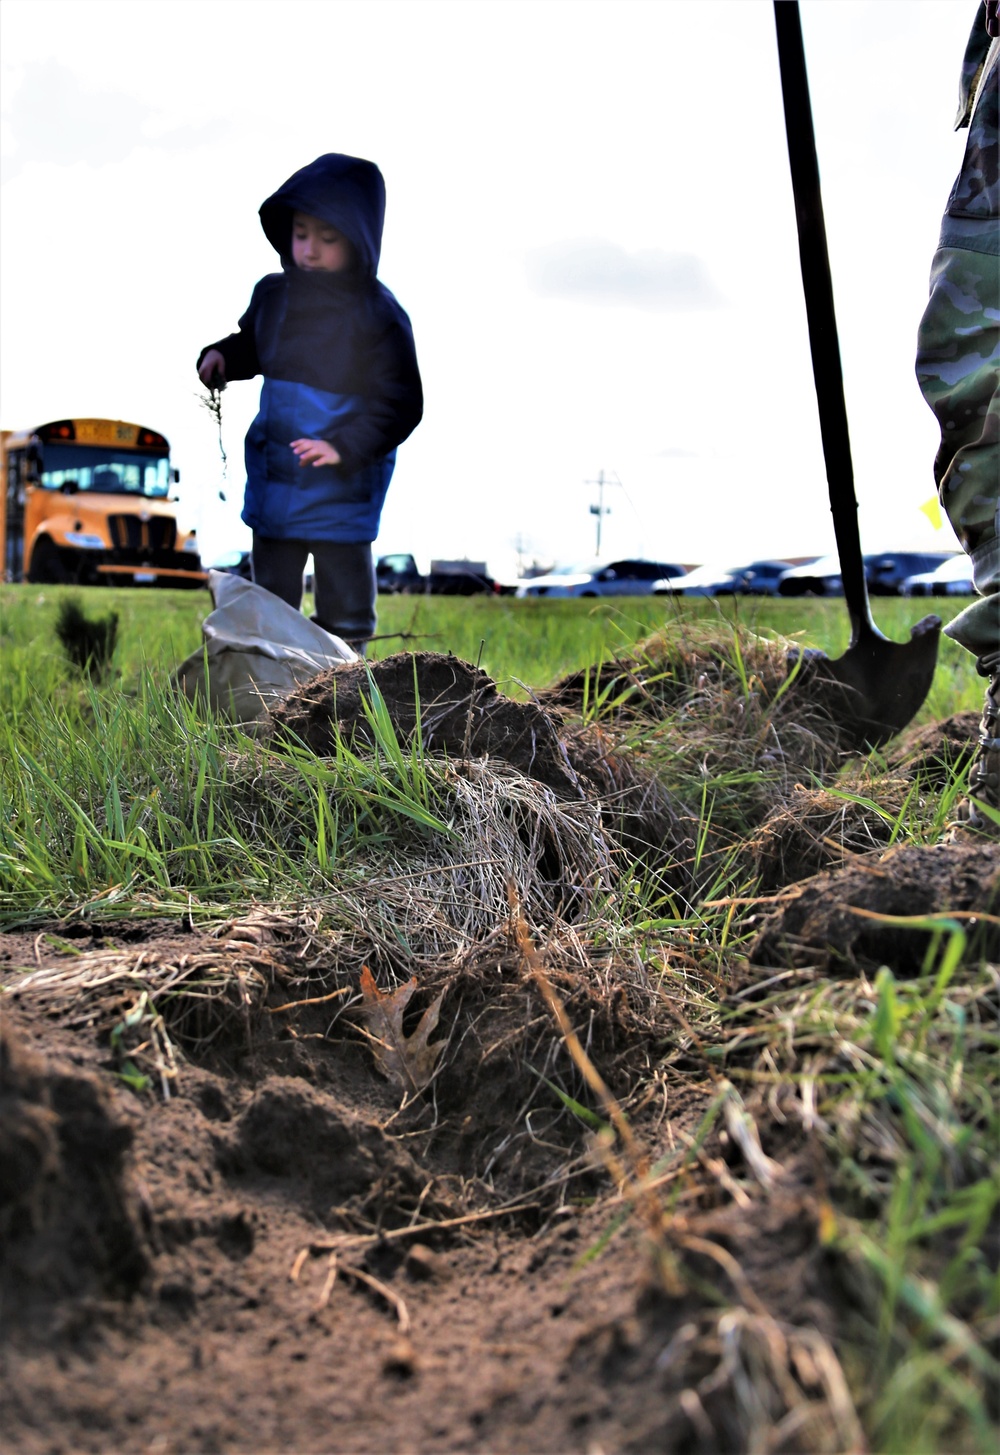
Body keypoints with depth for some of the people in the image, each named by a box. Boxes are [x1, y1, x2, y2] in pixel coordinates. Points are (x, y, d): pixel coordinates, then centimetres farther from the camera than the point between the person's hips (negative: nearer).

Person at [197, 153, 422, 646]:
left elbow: (400, 405, -15)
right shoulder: (272, 294, 3)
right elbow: (250, 347, 23)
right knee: (270, 593, 15)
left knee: (344, 599, 7)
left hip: (342, 485, -5)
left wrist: (344, 447, -24)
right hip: (272, 474, 6)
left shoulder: (377, 316, -14)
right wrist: (220, 356, 2)